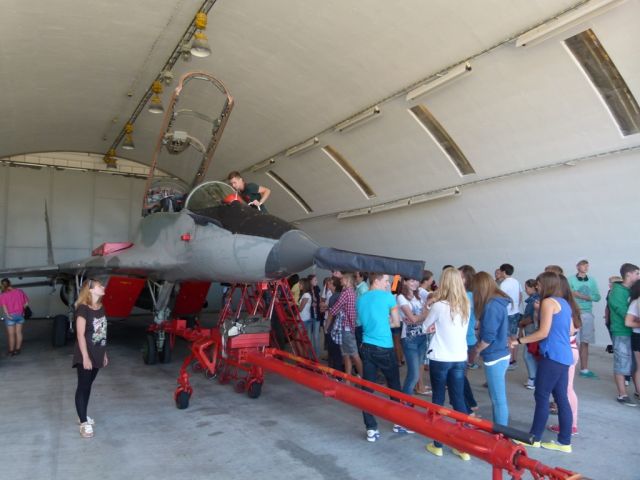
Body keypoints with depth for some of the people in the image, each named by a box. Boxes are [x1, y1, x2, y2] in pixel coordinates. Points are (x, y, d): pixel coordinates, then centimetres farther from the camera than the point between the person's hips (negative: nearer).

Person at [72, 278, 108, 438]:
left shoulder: (101, 308, 8)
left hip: (97, 355, 7)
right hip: (85, 355, -7)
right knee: (82, 387, -1)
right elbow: (80, 334, -18)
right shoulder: (83, 309, -16)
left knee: (88, 385, 16)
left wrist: (104, 353, 16)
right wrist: (85, 357, -21)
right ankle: (84, 423, 4)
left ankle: (82, 415, 29)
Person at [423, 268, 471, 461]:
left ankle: (437, 444, 19)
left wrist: (430, 307, 15)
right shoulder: (465, 306, 1)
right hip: (460, 359, 4)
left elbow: (425, 326, 3)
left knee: (438, 399, 9)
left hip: (440, 359, -4)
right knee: (459, 399, 11)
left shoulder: (439, 306, -15)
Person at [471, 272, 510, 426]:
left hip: (495, 357, -9)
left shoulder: (491, 306, -21)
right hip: (500, 354, 9)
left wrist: (477, 349, -4)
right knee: (496, 397, 19)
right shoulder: (499, 302, 8)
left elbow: (488, 337, -21)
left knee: (498, 399, 1)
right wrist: (480, 342, 10)